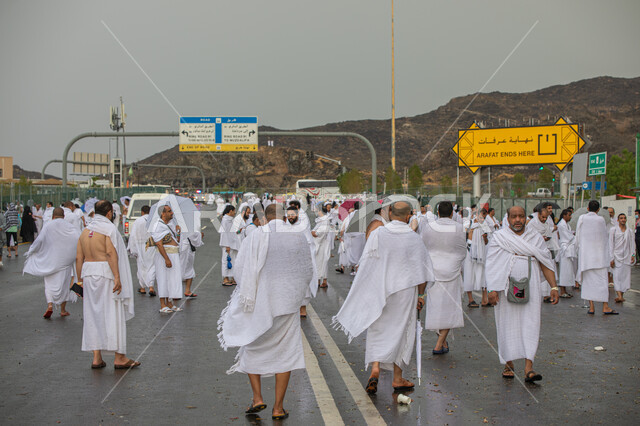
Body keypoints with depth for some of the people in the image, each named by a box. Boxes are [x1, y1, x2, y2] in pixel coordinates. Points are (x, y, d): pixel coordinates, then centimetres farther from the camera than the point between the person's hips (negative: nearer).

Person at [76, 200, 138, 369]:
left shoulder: (85, 231, 14)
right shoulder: (109, 228, -7)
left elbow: (79, 258, 12)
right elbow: (111, 253, -19)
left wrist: (80, 280, 16)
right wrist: (117, 277, -22)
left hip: (88, 273, 7)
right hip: (105, 273, -7)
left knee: (93, 315, 9)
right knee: (113, 315, -2)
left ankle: (96, 358, 10)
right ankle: (119, 358, 1)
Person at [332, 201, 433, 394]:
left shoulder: (377, 234, -6)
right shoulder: (414, 239, -6)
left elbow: (366, 265, -3)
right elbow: (422, 271, -1)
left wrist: (364, 291, 7)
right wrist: (420, 295, 10)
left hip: (378, 290, 0)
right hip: (405, 290, 0)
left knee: (377, 330, 10)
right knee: (401, 331, 10)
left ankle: (375, 367, -11)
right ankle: (398, 378, 16)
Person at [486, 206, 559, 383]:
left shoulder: (536, 238, 9)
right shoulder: (499, 238, 2)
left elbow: (546, 264, 9)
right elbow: (492, 266, -3)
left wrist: (553, 287, -1)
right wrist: (492, 289, -13)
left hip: (530, 289, 1)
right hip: (506, 290, -1)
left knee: (530, 326, -6)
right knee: (507, 325, 4)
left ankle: (528, 368, -8)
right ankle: (509, 363, 20)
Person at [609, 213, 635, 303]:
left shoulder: (629, 231, 10)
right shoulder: (613, 230, 1)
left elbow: (632, 244, 13)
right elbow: (611, 244, -1)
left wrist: (633, 255, -1)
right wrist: (611, 258, -7)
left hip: (627, 257, 3)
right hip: (617, 256, -3)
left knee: (626, 275, 0)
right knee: (617, 275, -12)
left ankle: (621, 295, 8)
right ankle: (619, 296, -20)